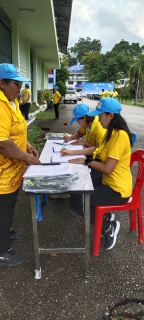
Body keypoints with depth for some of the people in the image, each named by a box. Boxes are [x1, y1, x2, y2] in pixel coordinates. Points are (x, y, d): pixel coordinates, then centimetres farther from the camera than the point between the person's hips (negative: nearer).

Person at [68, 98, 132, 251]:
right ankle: (105, 215, 23)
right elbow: (98, 151, 11)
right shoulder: (111, 132, 5)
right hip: (107, 181, 10)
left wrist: (86, 161, -16)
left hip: (117, 189, -10)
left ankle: (109, 227, 6)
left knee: (75, 201, -11)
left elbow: (108, 168, -28)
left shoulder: (120, 136, -26)